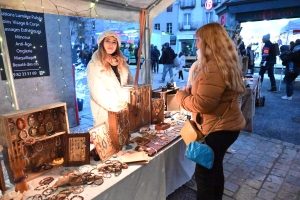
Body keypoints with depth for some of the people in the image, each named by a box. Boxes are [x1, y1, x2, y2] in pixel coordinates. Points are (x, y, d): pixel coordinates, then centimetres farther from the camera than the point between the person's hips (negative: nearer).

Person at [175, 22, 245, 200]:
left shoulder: (214, 67, -24)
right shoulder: (223, 63, 10)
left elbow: (202, 104, -27)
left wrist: (181, 95, -11)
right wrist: (191, 90, 4)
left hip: (219, 128, -10)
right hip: (223, 125, 10)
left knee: (204, 173, 3)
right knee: (214, 168, 23)